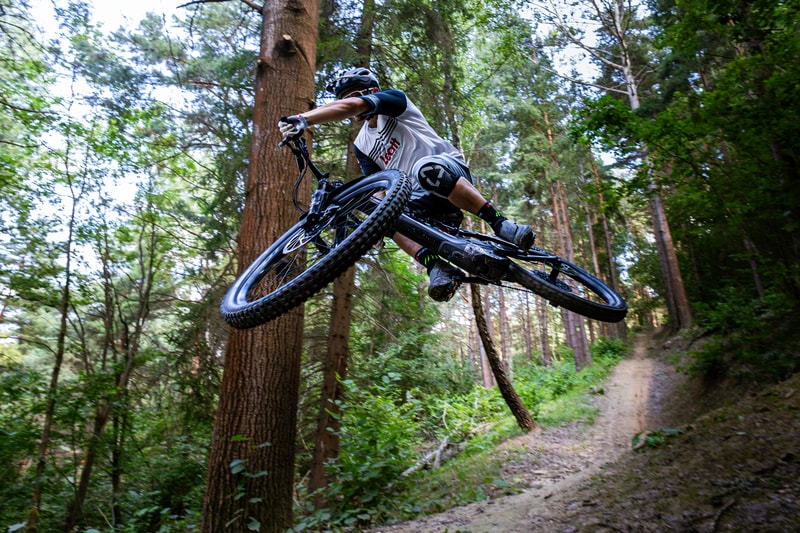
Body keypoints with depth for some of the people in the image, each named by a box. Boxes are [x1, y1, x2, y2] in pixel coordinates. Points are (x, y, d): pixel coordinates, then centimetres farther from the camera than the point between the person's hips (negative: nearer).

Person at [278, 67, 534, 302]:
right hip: (423, 200, 5)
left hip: (452, 170, -5)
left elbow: (352, 105, -19)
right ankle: (438, 266, -33)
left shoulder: (394, 99, 1)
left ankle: (500, 224, -33)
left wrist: (302, 119, -28)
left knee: (427, 168, -39)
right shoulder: (362, 145, 20)